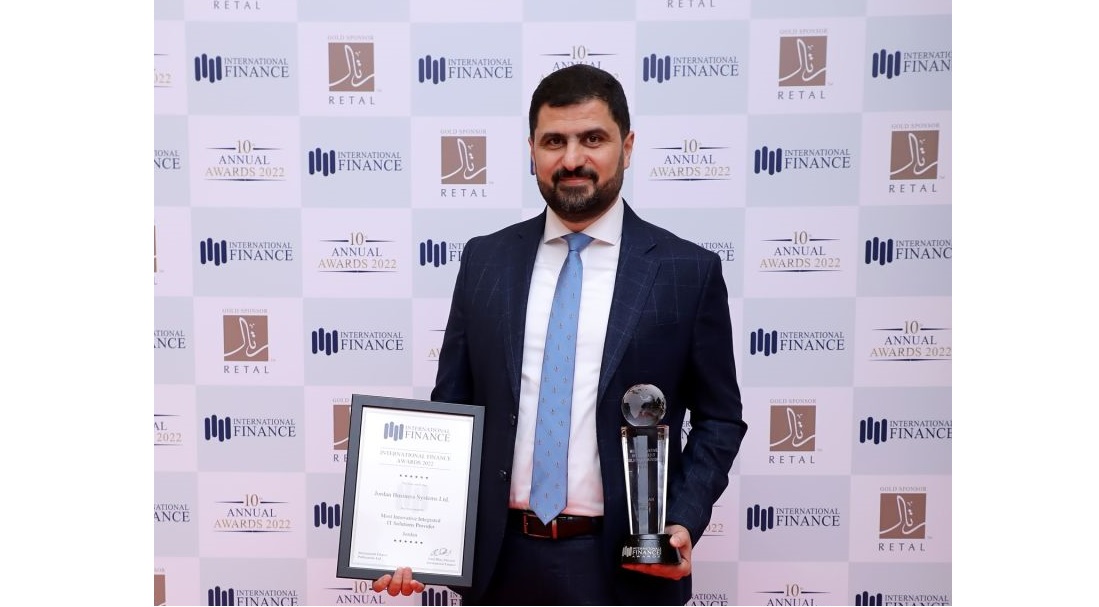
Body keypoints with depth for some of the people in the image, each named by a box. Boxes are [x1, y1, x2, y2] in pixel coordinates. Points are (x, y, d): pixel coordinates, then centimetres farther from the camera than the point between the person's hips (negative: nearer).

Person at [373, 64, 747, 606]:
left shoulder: (689, 271, -5)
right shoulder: (483, 260, 1)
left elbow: (719, 418, 2)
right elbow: (451, 406, 5)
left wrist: (684, 521, -11)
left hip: (624, 562, -1)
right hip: (499, 559, 2)